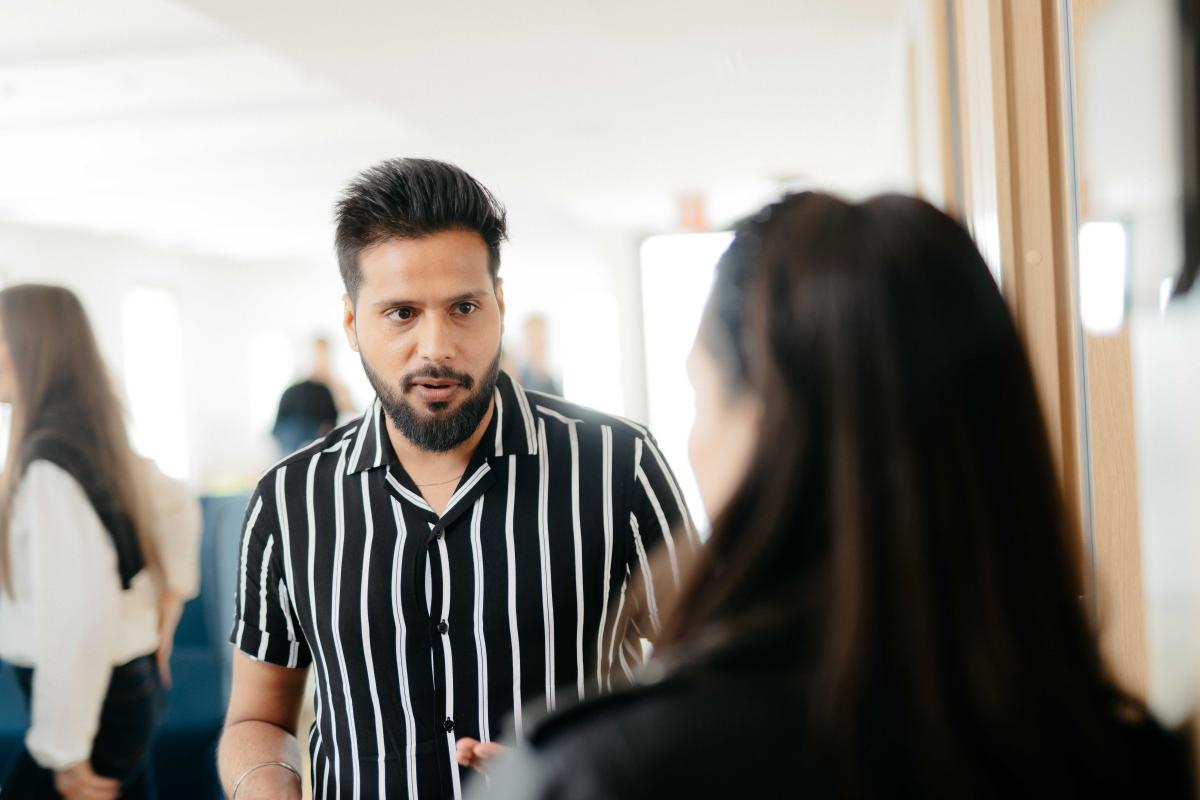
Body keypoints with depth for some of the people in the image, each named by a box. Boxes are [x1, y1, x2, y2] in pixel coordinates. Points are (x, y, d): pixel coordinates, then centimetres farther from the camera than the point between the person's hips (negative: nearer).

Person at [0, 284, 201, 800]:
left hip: (90, 697, -9)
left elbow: (80, 609, -25)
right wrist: (172, 590, 22)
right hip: (132, 683, 9)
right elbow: (177, 502, 25)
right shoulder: (95, 438, 8)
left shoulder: (48, 461, -19)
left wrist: (66, 752, -20)